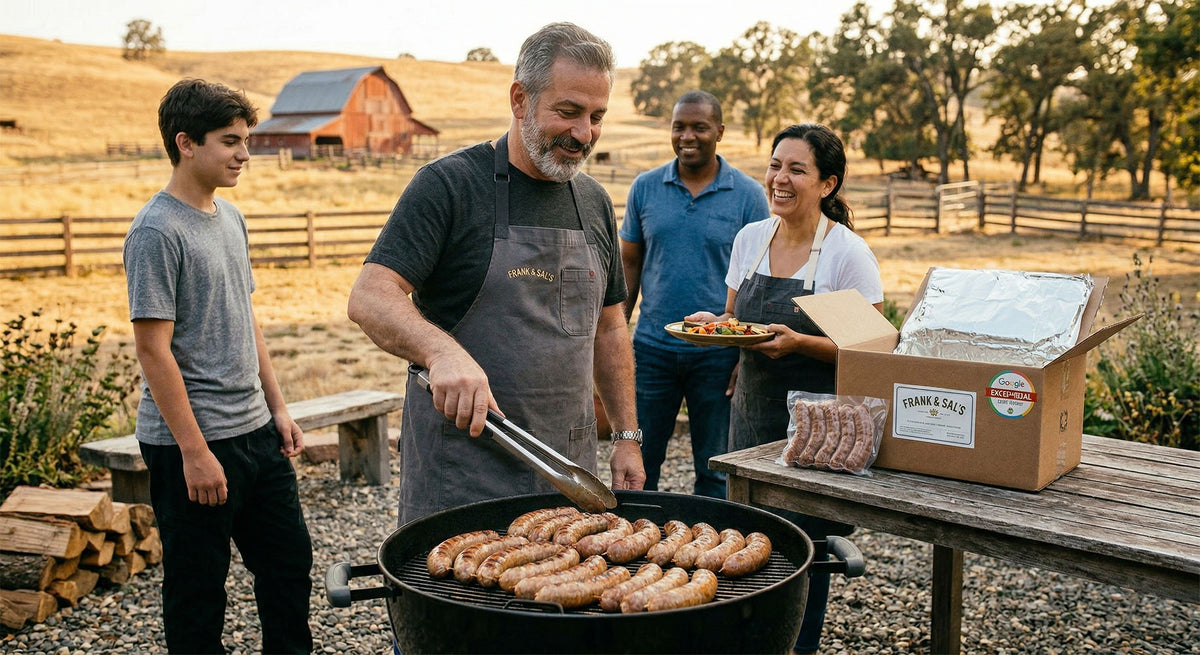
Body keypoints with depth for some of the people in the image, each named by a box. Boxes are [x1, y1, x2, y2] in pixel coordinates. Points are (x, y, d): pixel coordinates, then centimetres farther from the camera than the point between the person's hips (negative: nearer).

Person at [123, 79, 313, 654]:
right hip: (190, 444, -8)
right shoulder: (156, 231, -14)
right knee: (198, 588, 6)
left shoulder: (230, 218, 11)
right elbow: (153, 350, -17)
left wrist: (277, 407, 15)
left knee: (290, 562, 14)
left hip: (256, 433, 8)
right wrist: (194, 451, -18)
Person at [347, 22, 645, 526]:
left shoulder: (594, 202, 10)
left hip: (570, 467, 5)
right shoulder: (448, 184, -9)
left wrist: (627, 435, 13)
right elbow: (368, 299, -18)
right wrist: (443, 351, -36)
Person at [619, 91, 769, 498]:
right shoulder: (645, 188, 4)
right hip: (652, 347, 2)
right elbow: (629, 265, 9)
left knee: (714, 468, 10)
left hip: (718, 353, -2)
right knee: (639, 463, 10)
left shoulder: (748, 195, -2)